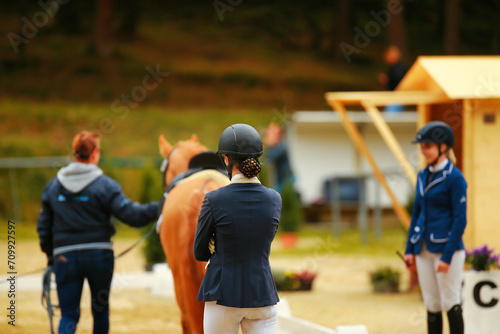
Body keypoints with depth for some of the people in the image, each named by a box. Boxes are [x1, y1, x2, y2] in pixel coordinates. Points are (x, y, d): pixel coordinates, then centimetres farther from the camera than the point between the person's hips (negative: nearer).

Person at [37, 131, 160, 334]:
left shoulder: (53, 186, 5)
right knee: (101, 310, 16)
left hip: (65, 256, 2)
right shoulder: (105, 185, -7)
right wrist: (159, 208, -3)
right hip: (99, 254, -2)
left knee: (68, 314, 1)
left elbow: (44, 226, 11)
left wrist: (50, 256, 22)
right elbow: (130, 214, -14)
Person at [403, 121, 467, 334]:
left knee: (450, 303, -5)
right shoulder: (423, 176, 12)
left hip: (447, 248, -7)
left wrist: (447, 256, -17)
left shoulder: (454, 177, -10)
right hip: (425, 250, 7)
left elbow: (460, 219, -12)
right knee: (431, 305, 8)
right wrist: (410, 249, 12)